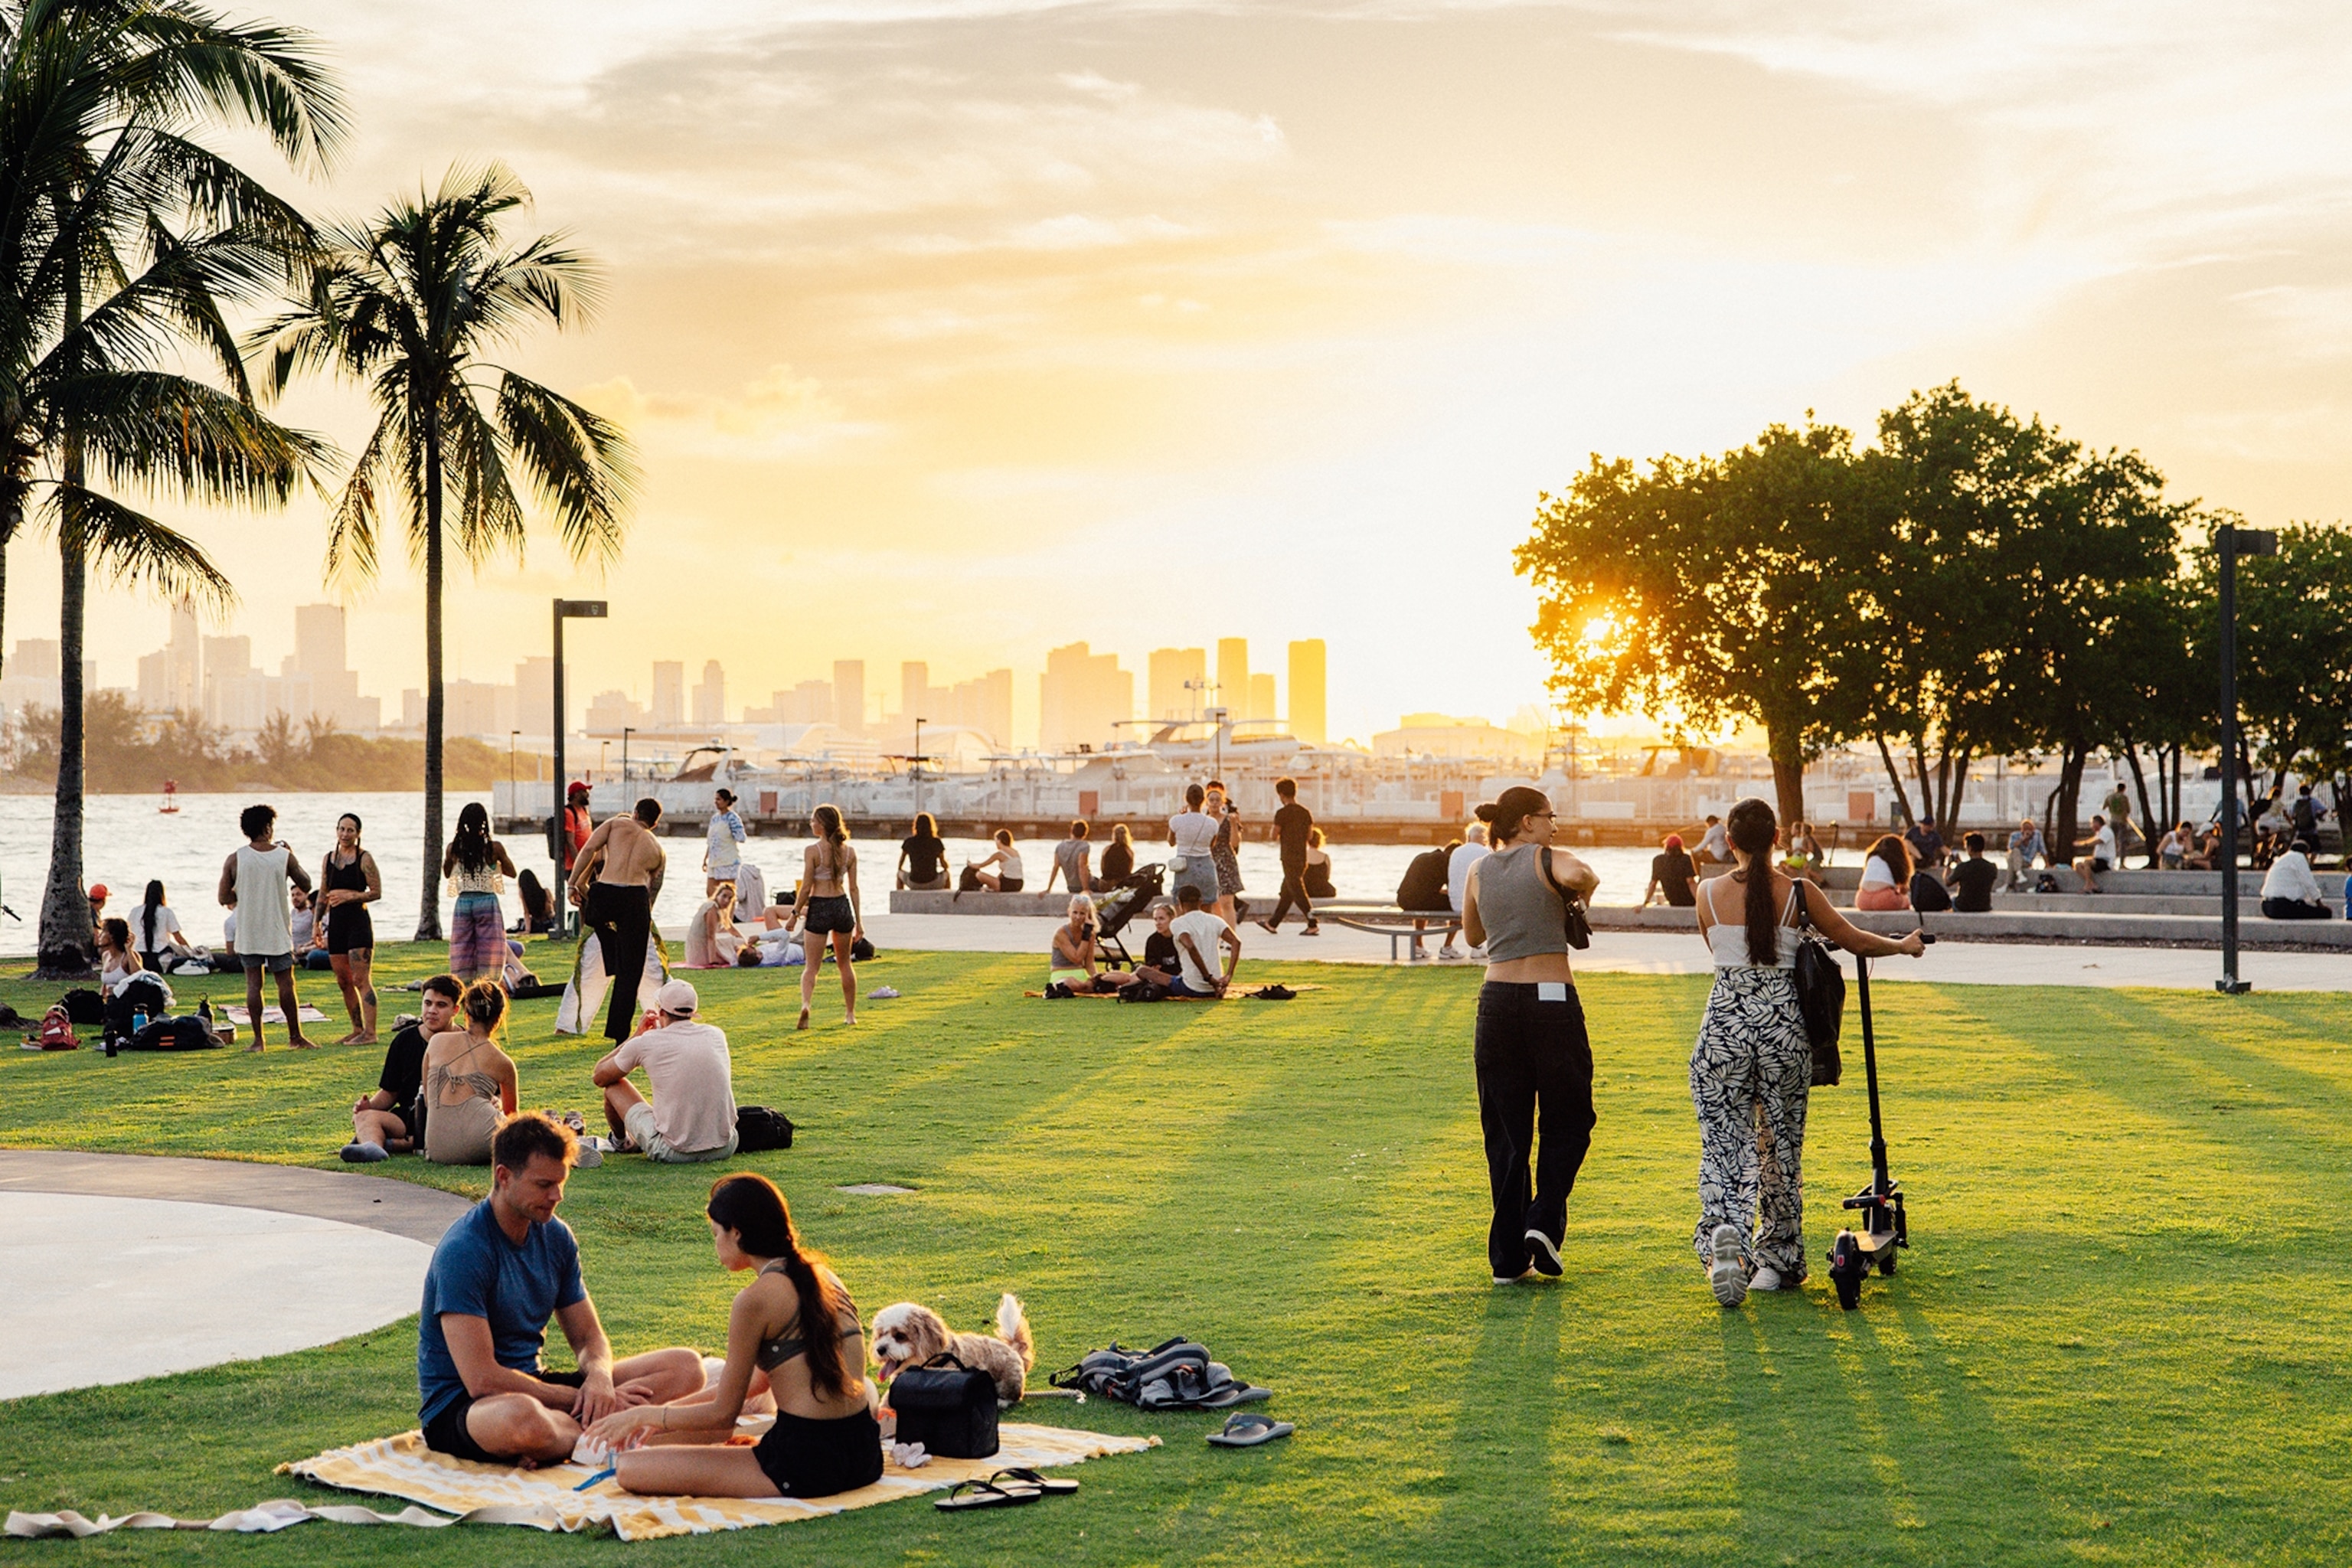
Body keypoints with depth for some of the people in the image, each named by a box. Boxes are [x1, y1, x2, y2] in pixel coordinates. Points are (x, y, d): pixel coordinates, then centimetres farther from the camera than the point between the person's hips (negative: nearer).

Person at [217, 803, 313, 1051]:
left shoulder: (236, 859, -5)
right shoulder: (284, 856, -7)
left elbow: (224, 898, -4)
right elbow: (305, 885, 7)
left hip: (248, 933, 1)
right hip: (278, 931, -1)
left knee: (253, 983, 5)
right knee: (286, 984, 7)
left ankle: (258, 1039, 3)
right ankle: (295, 1036, 13)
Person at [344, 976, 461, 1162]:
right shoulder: (405, 1040, 12)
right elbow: (389, 1092, 17)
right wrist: (370, 1105, -5)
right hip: (408, 1119, 4)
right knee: (364, 1117, -23)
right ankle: (372, 1147, -61)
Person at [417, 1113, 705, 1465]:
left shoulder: (556, 1237, 5)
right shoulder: (463, 1251, -19)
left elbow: (588, 1336, 10)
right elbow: (482, 1380, -24)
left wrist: (599, 1376, -15)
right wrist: (580, 1399, -20)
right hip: (457, 1407, -8)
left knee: (685, 1365, -6)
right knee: (524, 1419, -46)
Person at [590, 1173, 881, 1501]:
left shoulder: (756, 1299, -12)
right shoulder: (819, 1274, 12)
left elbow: (722, 1414, -4)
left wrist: (642, 1416, 10)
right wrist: (665, 1415, 23)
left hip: (808, 1464, -9)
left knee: (629, 1470, -7)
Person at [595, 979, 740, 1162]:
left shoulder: (644, 1043, -8)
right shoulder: (716, 1035, 3)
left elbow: (599, 1077, 10)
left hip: (673, 1153, -4)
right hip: (725, 1148, 4)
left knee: (614, 1085, 16)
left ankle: (621, 1141, 44)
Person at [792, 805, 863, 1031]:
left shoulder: (812, 851, -12)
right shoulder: (849, 852, 0)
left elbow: (806, 888, -12)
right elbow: (853, 888, 3)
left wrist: (795, 913, -1)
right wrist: (858, 920, 8)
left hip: (819, 907, -4)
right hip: (842, 905, 4)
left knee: (811, 965, 1)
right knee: (845, 963, 18)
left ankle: (805, 1004, -24)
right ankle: (850, 1014, 24)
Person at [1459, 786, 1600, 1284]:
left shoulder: (1479, 871, 11)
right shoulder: (1546, 860, -3)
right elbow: (1578, 875, -26)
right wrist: (1585, 889, -5)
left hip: (1497, 1000, 4)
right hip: (1551, 1000, -4)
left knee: (1505, 1131, 9)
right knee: (1567, 1121, 13)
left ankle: (1508, 1257, 8)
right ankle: (1544, 1220, -6)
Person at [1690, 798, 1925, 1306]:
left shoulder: (1708, 894, 1)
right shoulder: (1798, 892, -1)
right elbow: (1854, 940, 9)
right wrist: (1906, 945, 28)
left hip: (1724, 1021, 0)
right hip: (1783, 1019, 0)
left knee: (1724, 1142, 2)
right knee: (1782, 1144, 13)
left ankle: (1725, 1232, -26)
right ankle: (1778, 1259, 22)